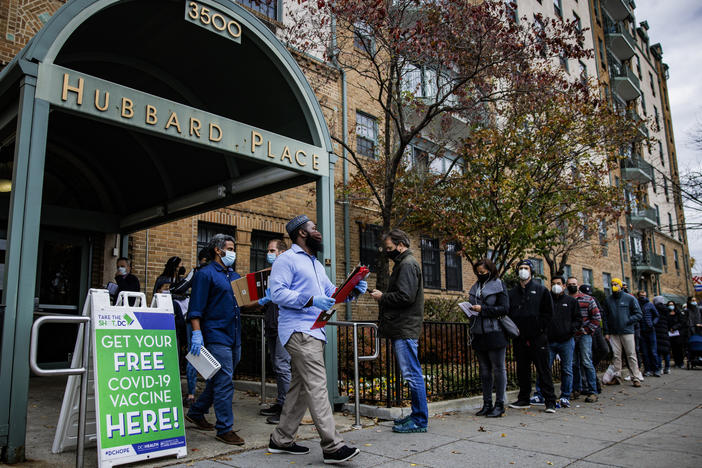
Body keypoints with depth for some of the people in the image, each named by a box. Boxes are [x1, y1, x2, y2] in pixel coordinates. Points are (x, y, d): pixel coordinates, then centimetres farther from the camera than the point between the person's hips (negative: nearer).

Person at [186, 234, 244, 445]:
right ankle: (224, 429, 1)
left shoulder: (235, 276, 18)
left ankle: (196, 413, 35)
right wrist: (197, 334, -20)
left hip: (234, 337, 8)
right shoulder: (205, 274, -6)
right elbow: (195, 308, -12)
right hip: (216, 336, -8)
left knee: (219, 381, 17)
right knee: (224, 383, -8)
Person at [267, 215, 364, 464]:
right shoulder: (287, 259, -6)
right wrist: (310, 300, -24)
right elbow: (277, 292, -16)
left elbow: (330, 291, 22)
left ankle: (281, 440, 23)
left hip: (314, 331, 10)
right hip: (298, 330, -10)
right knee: (317, 385, -13)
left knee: (300, 386, 12)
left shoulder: (316, 263, 24)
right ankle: (333, 446, -11)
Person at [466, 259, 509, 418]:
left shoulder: (498, 285, -3)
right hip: (478, 334, 6)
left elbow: (505, 308, -11)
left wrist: (483, 309, -16)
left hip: (494, 334, -6)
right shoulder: (475, 287, 15)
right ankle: (487, 404, 18)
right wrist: (470, 303, -1)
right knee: (484, 370, 11)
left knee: (498, 369, 1)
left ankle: (499, 405, 8)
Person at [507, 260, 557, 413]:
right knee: (522, 370, 10)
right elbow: (508, 314, 13)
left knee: (543, 370, -2)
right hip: (520, 339, 4)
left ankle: (550, 402, 3)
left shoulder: (541, 290, 3)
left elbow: (548, 313, 0)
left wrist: (538, 329, -8)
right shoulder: (512, 293, 13)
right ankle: (524, 399, 20)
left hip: (538, 338, -4)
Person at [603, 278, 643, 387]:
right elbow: (605, 317, 11)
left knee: (631, 355, -1)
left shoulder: (630, 298, 1)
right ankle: (616, 376, 11)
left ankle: (636, 378, 5)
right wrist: (606, 332, 6)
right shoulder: (608, 299, 9)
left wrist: (627, 321, -10)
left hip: (627, 332, -2)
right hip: (613, 333, 2)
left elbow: (638, 314, 1)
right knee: (616, 355, 5)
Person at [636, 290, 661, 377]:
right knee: (645, 352, 5)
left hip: (650, 331, -1)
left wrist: (653, 323, -6)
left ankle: (656, 369, 9)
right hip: (641, 332, 1)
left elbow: (656, 316, 7)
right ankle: (648, 370, 11)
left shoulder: (650, 304, 3)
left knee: (653, 351, 1)